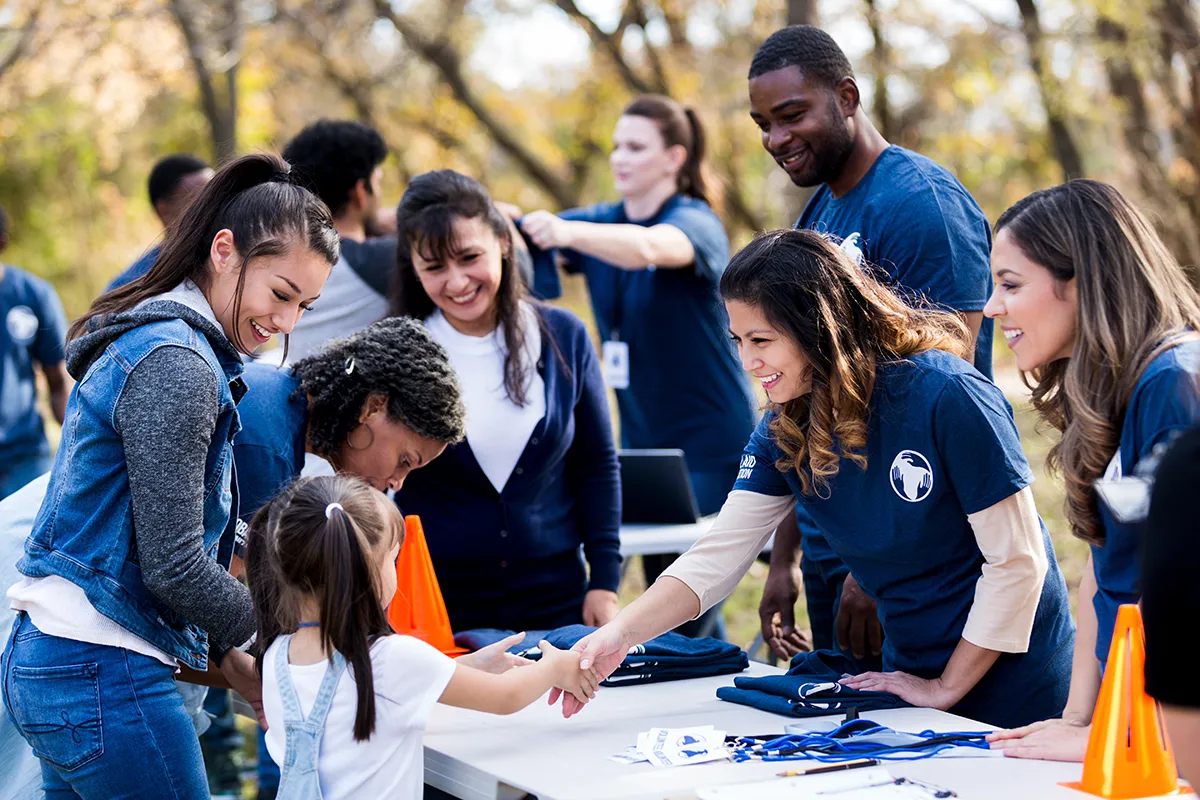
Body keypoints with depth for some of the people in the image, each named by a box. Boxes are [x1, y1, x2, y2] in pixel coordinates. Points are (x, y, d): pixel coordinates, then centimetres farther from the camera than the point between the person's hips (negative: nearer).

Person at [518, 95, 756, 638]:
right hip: (643, 440, 7)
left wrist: (567, 232, -54)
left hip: (710, 444, -7)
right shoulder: (603, 222, 8)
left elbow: (648, 248, -36)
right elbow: (518, 233, -8)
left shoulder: (694, 223, -12)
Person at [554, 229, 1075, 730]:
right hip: (911, 674, 6)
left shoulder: (945, 398, -23)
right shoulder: (786, 428, -4)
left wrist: (948, 688, -16)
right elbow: (719, 555, -10)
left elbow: (1016, 560, -21)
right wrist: (620, 633, -25)